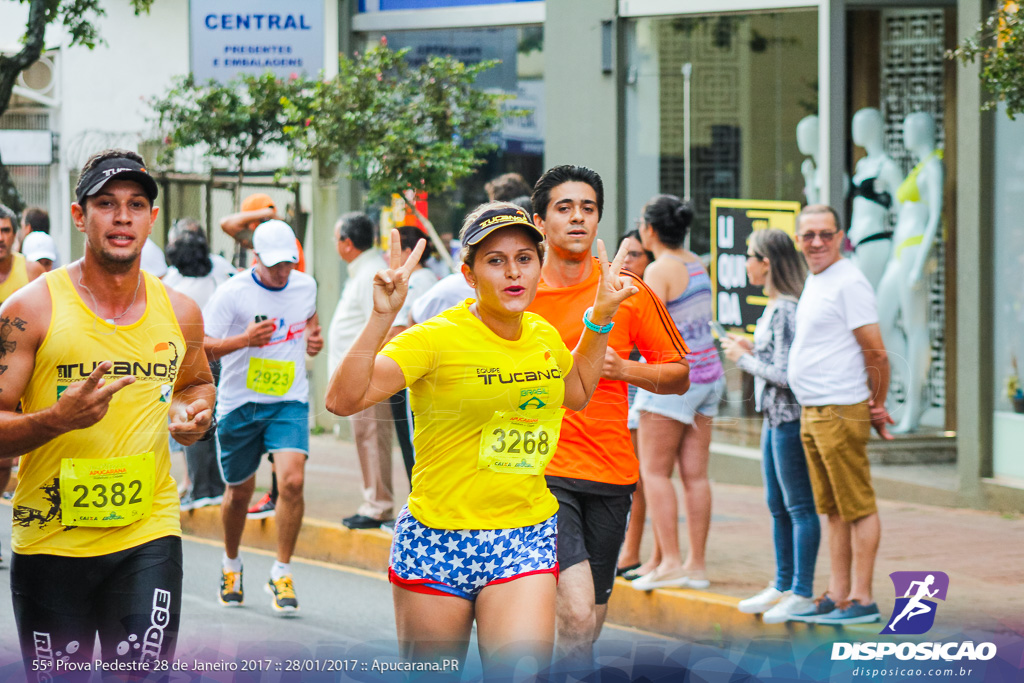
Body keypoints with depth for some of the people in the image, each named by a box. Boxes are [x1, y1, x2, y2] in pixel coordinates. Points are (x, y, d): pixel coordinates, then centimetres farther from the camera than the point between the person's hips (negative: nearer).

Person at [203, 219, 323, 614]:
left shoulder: (305, 286, 2)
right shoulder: (232, 293, -13)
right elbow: (201, 348, -15)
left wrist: (314, 337, 6)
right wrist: (244, 339, -30)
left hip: (289, 402, 2)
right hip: (239, 403, -2)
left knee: (292, 480, -19)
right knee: (240, 491, 12)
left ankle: (282, 574, -7)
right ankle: (231, 564, 39)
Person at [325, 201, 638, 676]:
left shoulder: (543, 336, 6)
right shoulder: (436, 338, -12)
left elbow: (576, 393, 29)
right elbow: (343, 400, -23)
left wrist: (602, 318, 19)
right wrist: (382, 317, -31)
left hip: (526, 543, 4)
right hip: (437, 544, -4)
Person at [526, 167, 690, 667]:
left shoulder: (629, 291, 4)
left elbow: (679, 376, 9)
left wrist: (623, 369, -9)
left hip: (611, 474, 3)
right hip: (543, 471, -3)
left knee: (588, 622, 10)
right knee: (576, 614, -22)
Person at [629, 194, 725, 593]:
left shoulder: (659, 271, -13)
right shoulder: (696, 264, 11)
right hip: (706, 373, 8)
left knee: (655, 471, -2)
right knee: (695, 474, 6)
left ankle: (670, 562, -9)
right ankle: (696, 564, 6)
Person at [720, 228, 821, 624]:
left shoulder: (786, 310, -19)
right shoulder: (774, 307, 11)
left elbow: (786, 375, -23)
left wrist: (743, 359, -11)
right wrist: (751, 349, 12)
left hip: (791, 417, -10)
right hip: (773, 418, 10)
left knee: (799, 507, -2)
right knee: (777, 506, 16)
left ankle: (803, 593, 3)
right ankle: (783, 586, 25)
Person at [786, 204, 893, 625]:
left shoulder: (849, 283, -13)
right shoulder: (814, 283, 17)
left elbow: (876, 353, -13)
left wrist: (877, 408, -7)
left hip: (841, 412, -10)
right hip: (811, 413, 10)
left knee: (858, 507, -6)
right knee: (834, 510, 12)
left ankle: (862, 601, -5)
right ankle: (837, 597, 15)